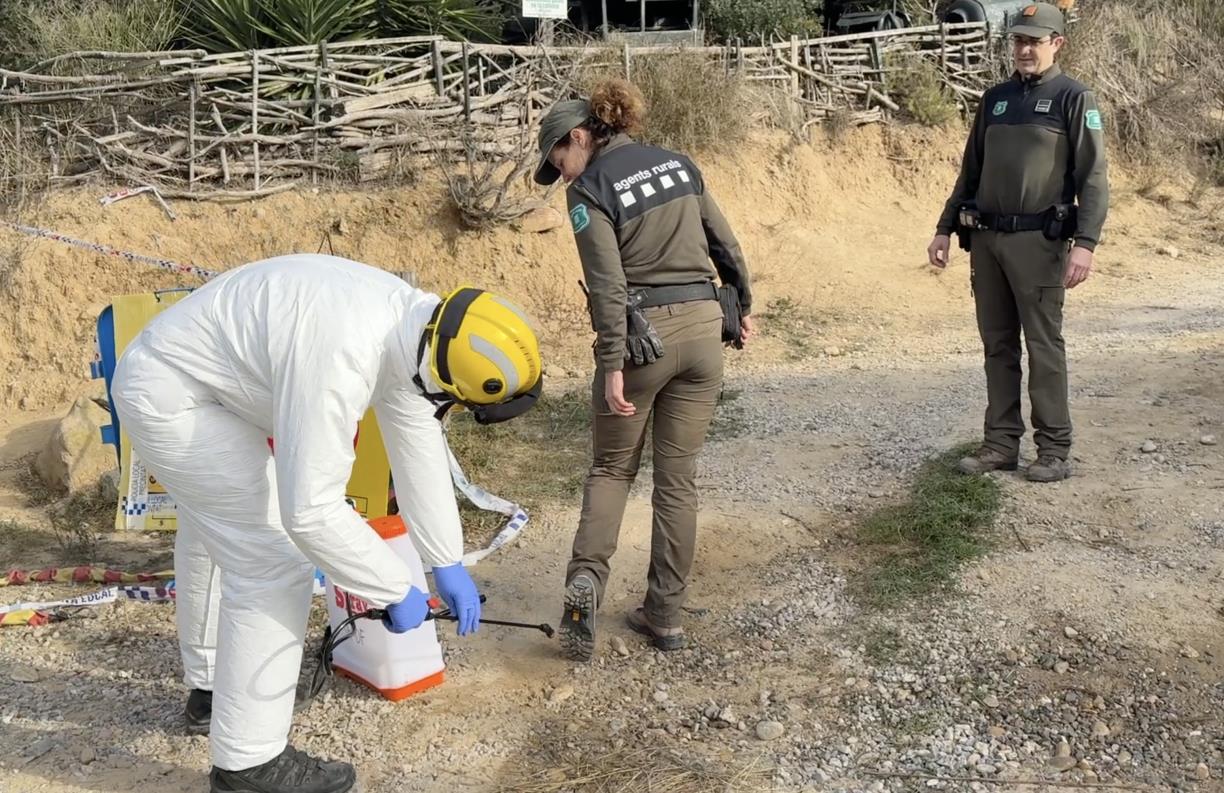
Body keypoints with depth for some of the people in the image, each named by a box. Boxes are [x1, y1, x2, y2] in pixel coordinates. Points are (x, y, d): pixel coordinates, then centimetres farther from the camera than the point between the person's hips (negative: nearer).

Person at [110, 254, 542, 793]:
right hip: (171, 399, -10)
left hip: (179, 376, 10)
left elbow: (419, 446, 3)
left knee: (216, 537, 27)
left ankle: (211, 682, 49)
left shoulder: (410, 320, -9)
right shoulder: (340, 358, -37)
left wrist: (448, 563, 5)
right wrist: (395, 591, -22)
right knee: (274, 564, -10)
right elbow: (311, 511, -35)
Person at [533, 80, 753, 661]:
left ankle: (586, 575, -5)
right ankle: (665, 614, 14)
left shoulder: (591, 190, -6)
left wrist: (612, 367, -14)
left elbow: (608, 286, -14)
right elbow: (726, 246, 12)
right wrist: (743, 306, 24)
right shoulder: (678, 163, 10)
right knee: (678, 477, 10)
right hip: (702, 328, 5)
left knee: (612, 466, 15)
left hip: (642, 334, -4)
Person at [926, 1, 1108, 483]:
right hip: (985, 240, 6)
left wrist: (1085, 243, -19)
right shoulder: (995, 99, 15)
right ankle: (1001, 443, 17)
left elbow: (1093, 178, -8)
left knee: (1044, 347, -2)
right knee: (997, 346, 9)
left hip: (1037, 241, -5)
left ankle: (1055, 450, 6)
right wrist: (946, 228, 15)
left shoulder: (1074, 99, -1)